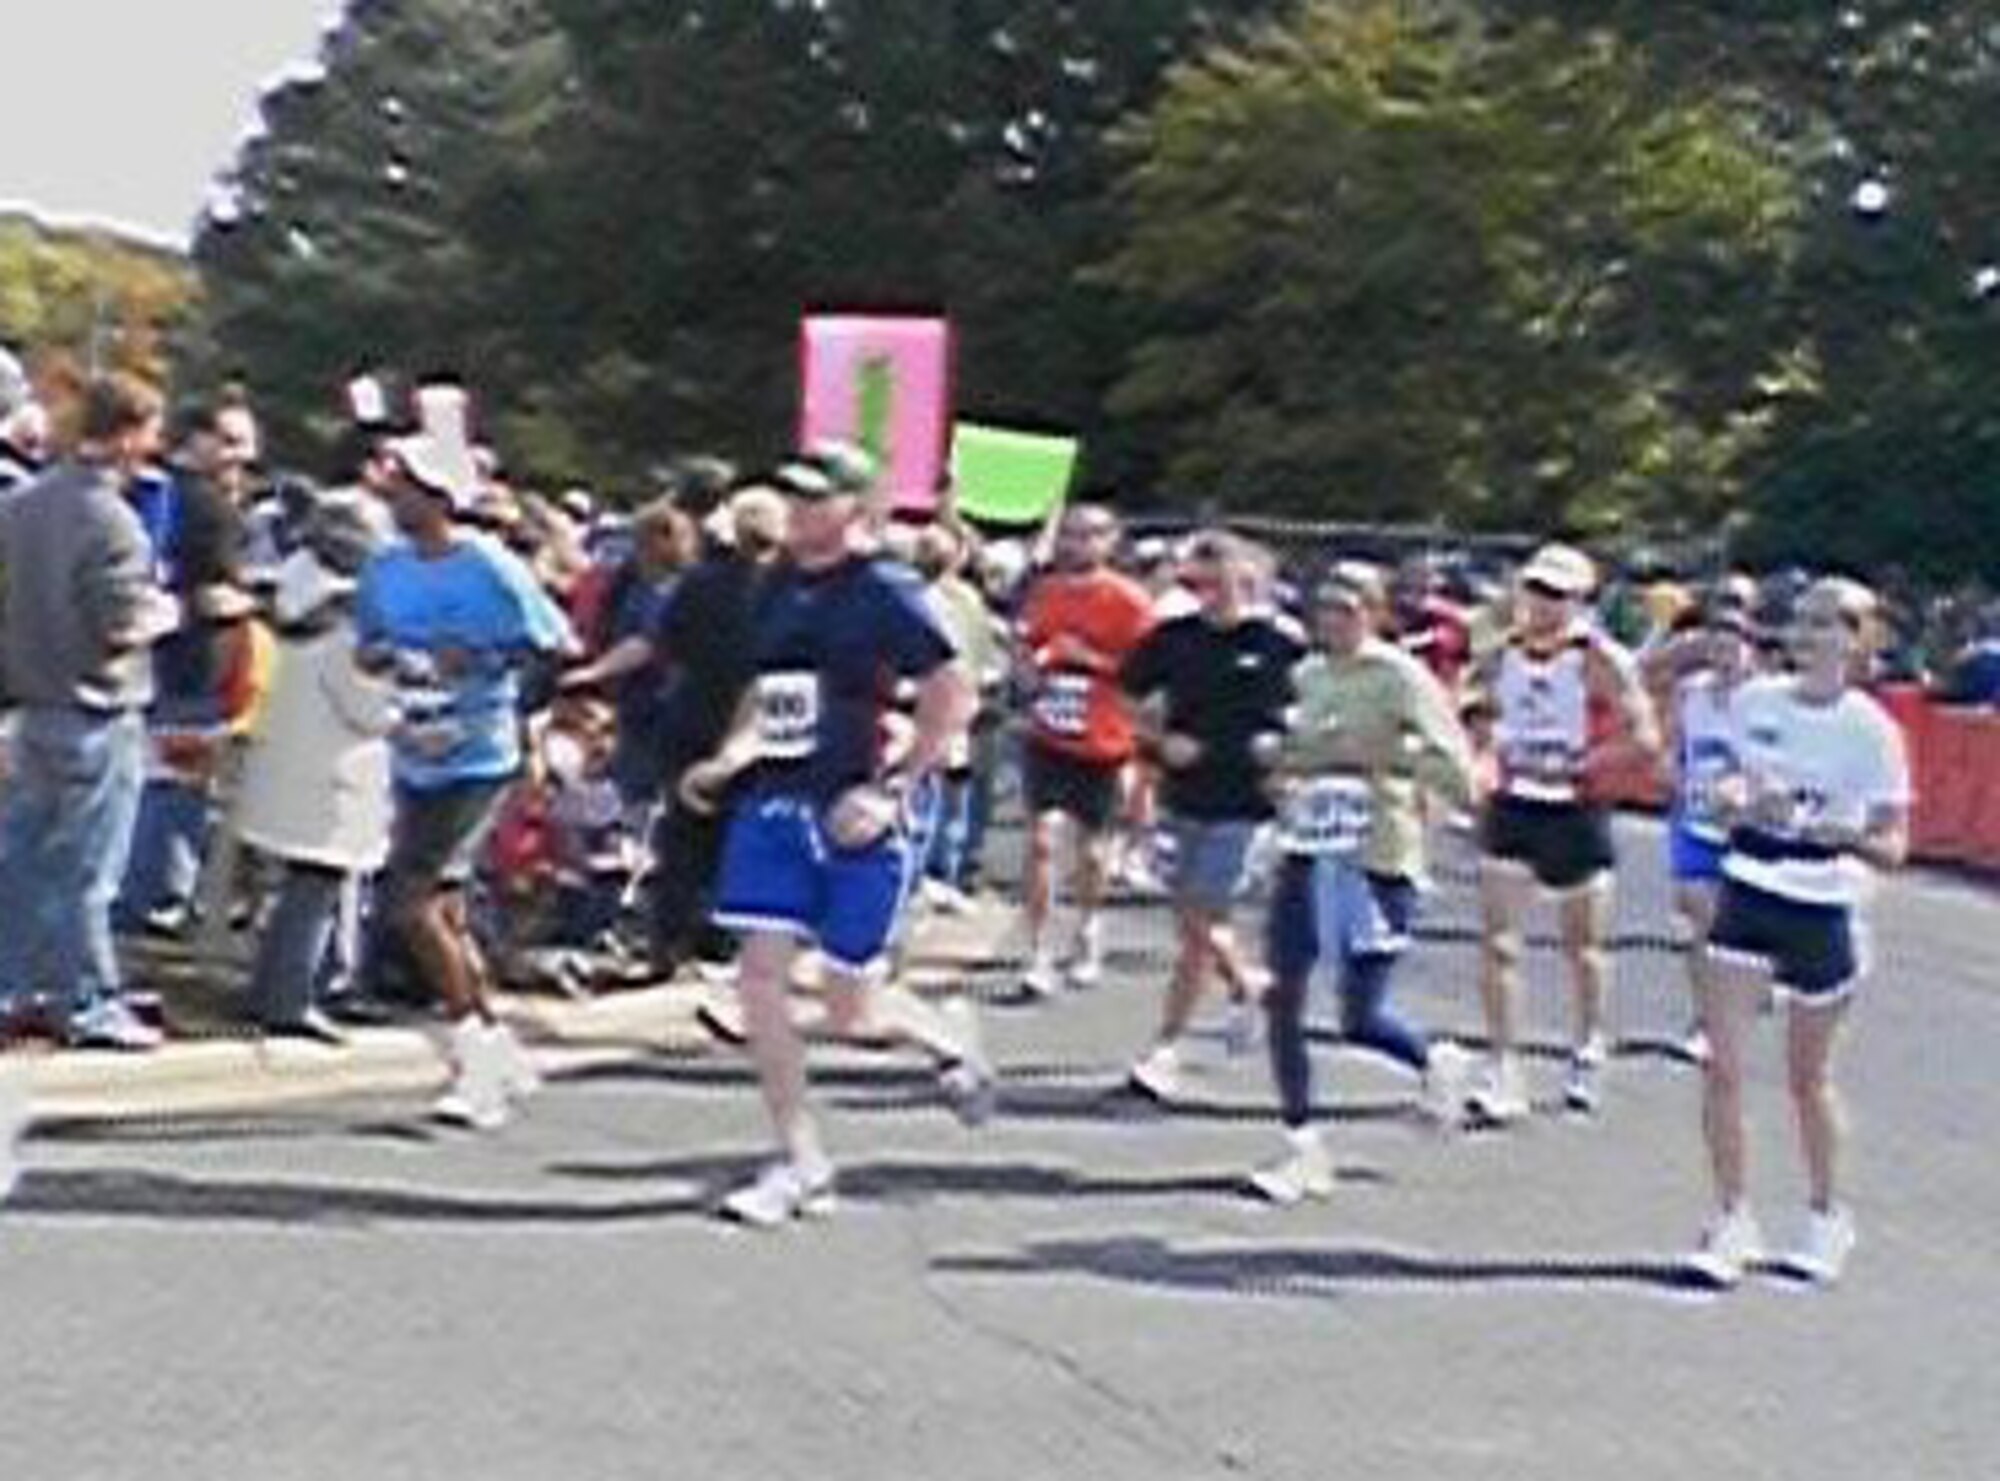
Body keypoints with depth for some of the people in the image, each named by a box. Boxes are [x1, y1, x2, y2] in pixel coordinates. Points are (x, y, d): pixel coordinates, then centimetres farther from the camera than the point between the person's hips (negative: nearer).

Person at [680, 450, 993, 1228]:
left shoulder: (884, 593, -9)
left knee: (851, 1010, 1)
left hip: (854, 815, -6)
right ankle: (800, 1163, 8)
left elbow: (952, 699, -12)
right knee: (760, 974, -4)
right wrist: (728, 758, 8)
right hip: (773, 804, 6)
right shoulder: (776, 589, 11)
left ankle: (952, 1038, 34)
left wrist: (892, 790, -17)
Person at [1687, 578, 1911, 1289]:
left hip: (1823, 911, -3)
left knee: (1808, 1079, 11)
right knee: (1723, 1066, -7)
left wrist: (1850, 836, -29)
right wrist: (1736, 799, -6)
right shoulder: (1753, 701, 0)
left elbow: (1893, 845, -9)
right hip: (1747, 895, 3)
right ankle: (1733, 1222, 4)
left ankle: (1827, 1218, 32)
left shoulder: (1871, 729, -10)